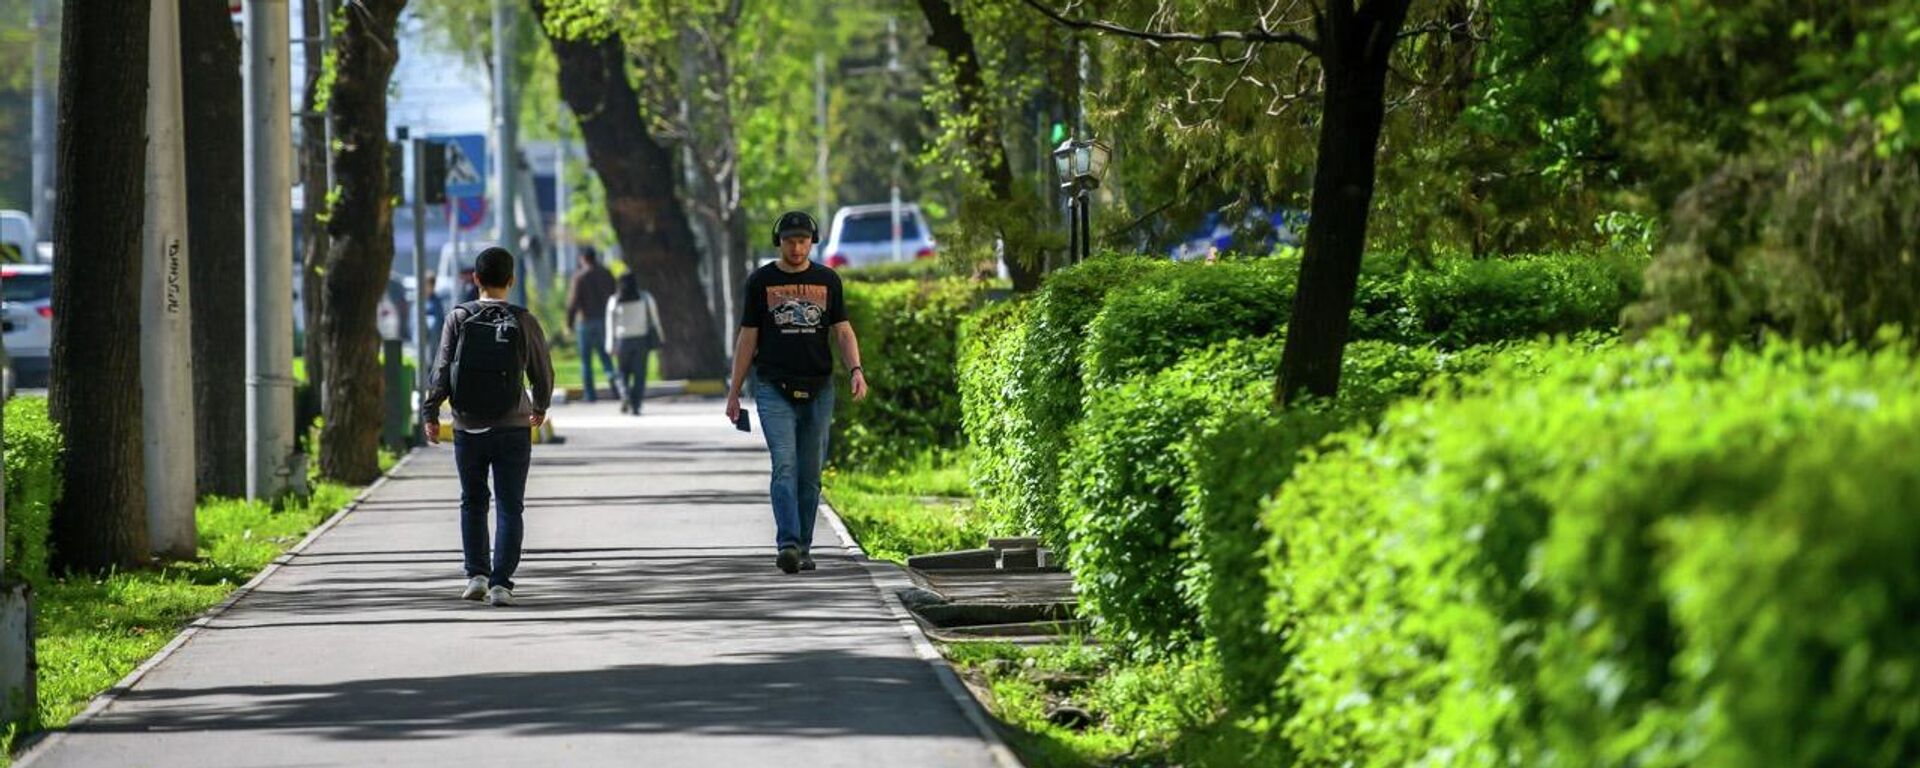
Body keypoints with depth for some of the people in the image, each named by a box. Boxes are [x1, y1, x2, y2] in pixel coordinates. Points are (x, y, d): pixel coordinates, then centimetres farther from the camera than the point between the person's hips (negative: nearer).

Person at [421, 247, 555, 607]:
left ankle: (477, 575, 10)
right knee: (509, 508, 4)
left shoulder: (459, 319, -4)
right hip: (513, 429, -1)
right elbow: (543, 374, 5)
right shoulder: (524, 322, -4)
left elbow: (442, 371, -8)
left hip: (468, 429, 1)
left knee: (473, 503, 18)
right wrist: (540, 408, 23)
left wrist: (430, 413, -2)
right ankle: (501, 583, -5)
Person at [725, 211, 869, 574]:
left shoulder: (827, 280, 8)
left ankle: (803, 550, 12)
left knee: (810, 474, 5)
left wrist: (856, 371, -12)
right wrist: (733, 393, 5)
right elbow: (747, 339, 6)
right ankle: (787, 545, -26)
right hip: (775, 390, -2)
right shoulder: (761, 281, 3)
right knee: (784, 466, -16)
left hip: (818, 390, 3)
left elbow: (843, 331, 6)